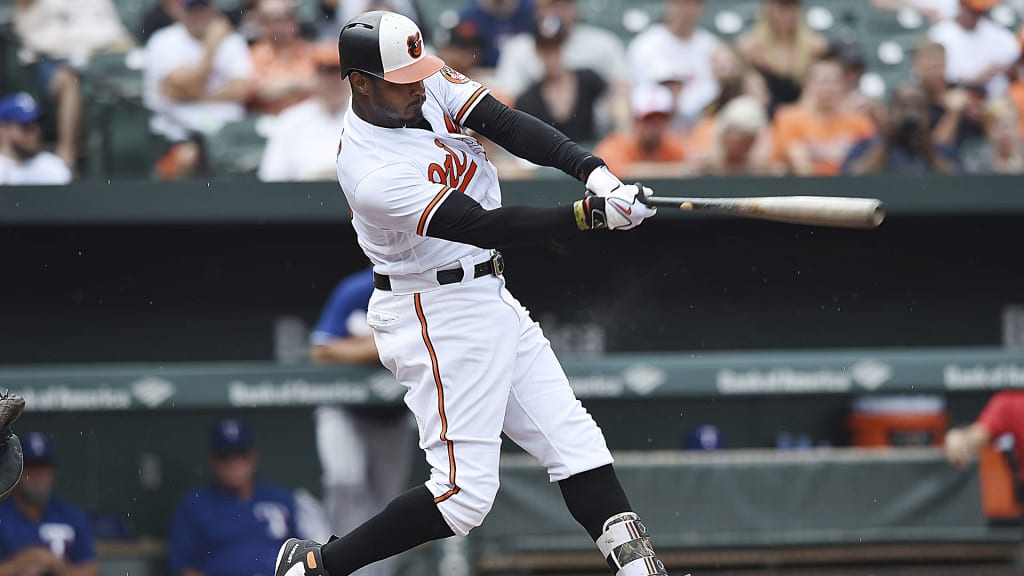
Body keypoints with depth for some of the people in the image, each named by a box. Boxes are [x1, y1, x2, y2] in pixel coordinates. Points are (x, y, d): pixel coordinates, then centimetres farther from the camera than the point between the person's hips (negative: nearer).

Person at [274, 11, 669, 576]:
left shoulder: (428, 83, -4)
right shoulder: (373, 175, -27)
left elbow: (508, 125, -10)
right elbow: (484, 227, -29)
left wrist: (593, 170, -25)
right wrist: (590, 213, -34)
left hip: (488, 297, 9)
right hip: (436, 315, -9)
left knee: (573, 440, 5)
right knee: (465, 492, -10)